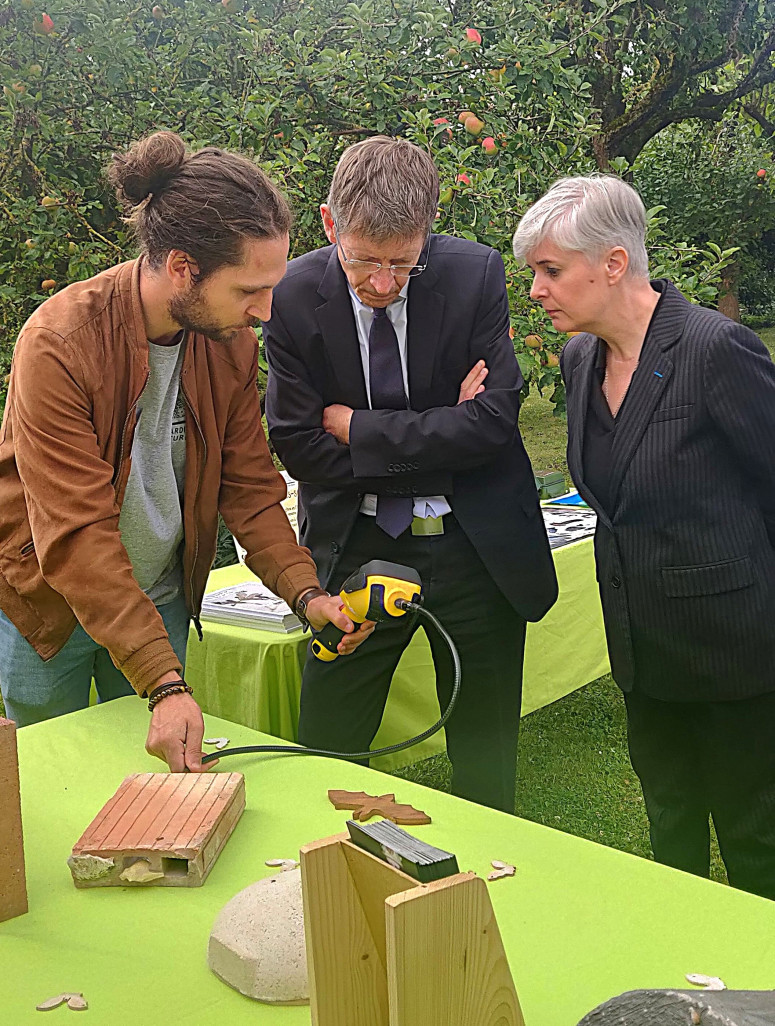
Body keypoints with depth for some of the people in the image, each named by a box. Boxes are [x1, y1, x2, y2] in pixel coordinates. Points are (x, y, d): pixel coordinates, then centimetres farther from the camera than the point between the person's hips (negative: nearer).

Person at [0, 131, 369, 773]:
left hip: (163, 599, 4)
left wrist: (305, 591, -19)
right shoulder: (60, 344, -28)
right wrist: (165, 685, -35)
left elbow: (250, 487, -3)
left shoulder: (232, 341, -10)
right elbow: (76, 539, -30)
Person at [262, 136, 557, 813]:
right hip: (356, 547, 1)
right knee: (323, 756, 7)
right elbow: (297, 446, -11)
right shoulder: (297, 295, -9)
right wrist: (437, 439, -15)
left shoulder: (476, 275, -11)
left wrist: (357, 427, -14)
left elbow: (493, 421, -16)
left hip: (477, 547, 0)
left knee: (486, 764, 14)